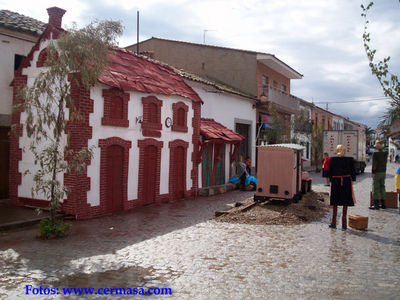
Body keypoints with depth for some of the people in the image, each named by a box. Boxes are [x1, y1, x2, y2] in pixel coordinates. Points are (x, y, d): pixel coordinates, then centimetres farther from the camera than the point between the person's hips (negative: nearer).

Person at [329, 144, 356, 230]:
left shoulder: (332, 160, -1)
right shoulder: (350, 160, -2)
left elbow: (330, 172, 2)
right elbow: (353, 172, 2)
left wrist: (331, 181, 10)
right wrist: (352, 181, 10)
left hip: (335, 182, 0)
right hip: (346, 182, 0)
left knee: (335, 203, 11)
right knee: (345, 203, 8)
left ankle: (333, 223, 14)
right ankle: (344, 224, 10)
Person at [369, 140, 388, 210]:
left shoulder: (375, 153, -12)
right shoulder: (385, 153, 7)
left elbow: (374, 163, -15)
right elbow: (385, 162, 13)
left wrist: (373, 172, -13)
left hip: (377, 172, -7)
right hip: (383, 172, 7)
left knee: (376, 188, -3)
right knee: (382, 187, 13)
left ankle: (376, 204, -2)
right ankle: (383, 204, 18)